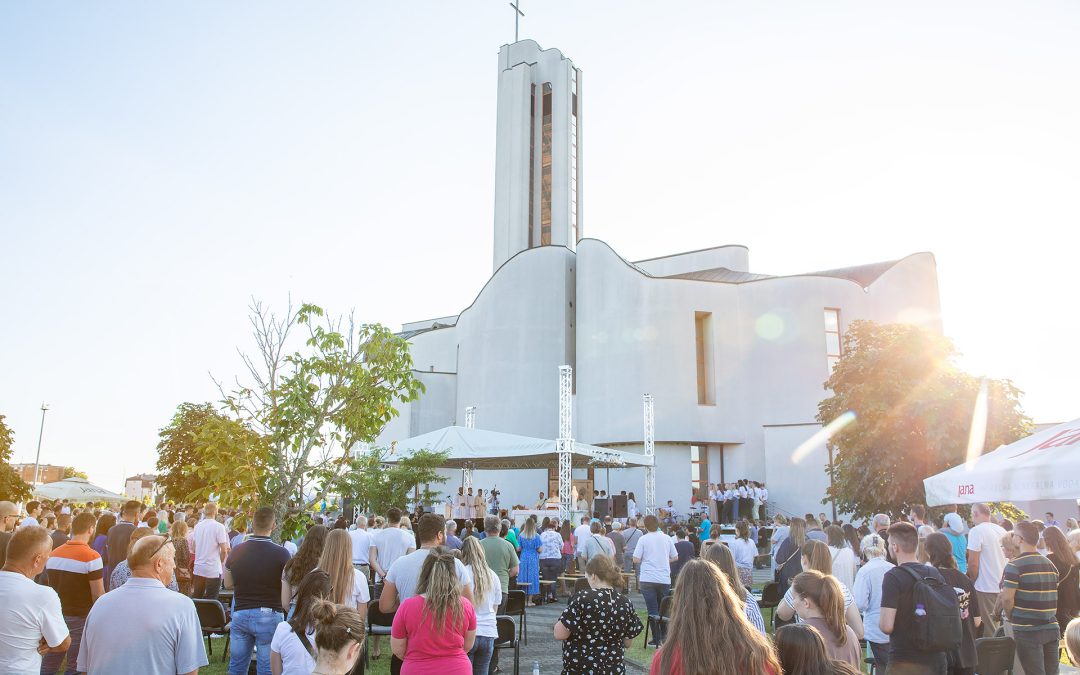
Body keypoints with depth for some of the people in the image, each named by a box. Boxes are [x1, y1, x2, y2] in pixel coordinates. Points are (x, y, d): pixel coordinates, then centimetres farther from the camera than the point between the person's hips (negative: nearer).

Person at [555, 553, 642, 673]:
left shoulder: (582, 598, -17)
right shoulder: (626, 603, -2)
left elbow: (559, 634, -14)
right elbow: (627, 643, 8)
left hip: (579, 669, -4)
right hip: (614, 668, 5)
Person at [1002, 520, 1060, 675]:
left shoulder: (1015, 565, -13)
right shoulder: (1050, 564, 9)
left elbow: (1007, 599, -16)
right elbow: (1052, 597, 15)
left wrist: (1012, 618, 0)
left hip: (1028, 631, -6)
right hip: (1052, 629, 6)